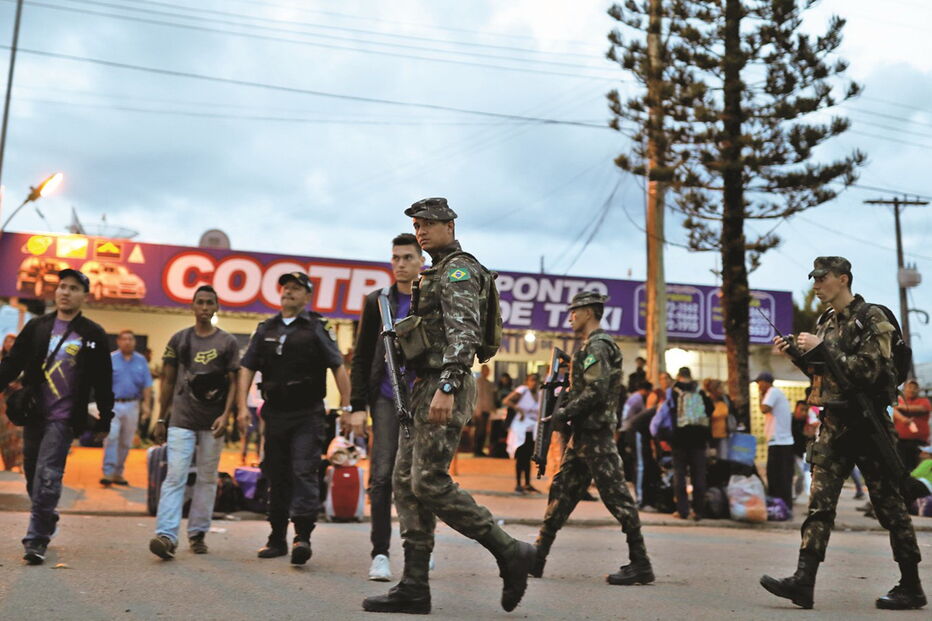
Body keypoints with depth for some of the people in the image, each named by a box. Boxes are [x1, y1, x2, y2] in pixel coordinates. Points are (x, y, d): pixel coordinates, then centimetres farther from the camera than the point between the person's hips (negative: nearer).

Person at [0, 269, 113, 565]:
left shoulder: (93, 335, 1)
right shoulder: (37, 326, 9)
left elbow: (103, 381, 3)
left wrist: (105, 420, 3)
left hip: (64, 417, -4)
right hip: (33, 412, 4)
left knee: (47, 475, -12)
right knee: (32, 473, 11)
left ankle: (36, 540, -7)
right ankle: (47, 519, 32)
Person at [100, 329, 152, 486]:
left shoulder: (141, 360, 8)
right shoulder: (110, 359, 1)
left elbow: (147, 385, 7)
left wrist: (146, 404, -1)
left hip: (132, 405, 3)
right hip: (113, 404, -3)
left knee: (126, 442, 7)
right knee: (111, 437, -13)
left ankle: (118, 472, 17)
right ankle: (108, 472, -11)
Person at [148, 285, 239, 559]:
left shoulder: (228, 342, 4)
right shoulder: (179, 339, 8)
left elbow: (233, 382, 1)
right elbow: (168, 380, 12)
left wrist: (226, 415, -12)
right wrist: (161, 418, 10)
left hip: (212, 422, 0)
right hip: (181, 420, 0)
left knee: (207, 479, 7)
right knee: (175, 477, -9)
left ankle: (198, 533, 16)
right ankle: (166, 535, -15)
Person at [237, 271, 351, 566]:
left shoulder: (316, 328, 0)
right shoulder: (265, 329, 12)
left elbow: (338, 367, -3)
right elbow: (247, 368, 10)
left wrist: (346, 406, -10)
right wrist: (243, 406, -1)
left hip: (307, 415, -4)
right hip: (275, 414, 5)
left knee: (304, 472, -13)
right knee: (277, 476, 9)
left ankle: (303, 535, -16)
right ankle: (277, 539, 18)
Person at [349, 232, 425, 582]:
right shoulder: (377, 302, 8)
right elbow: (361, 358, 7)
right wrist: (358, 405, 1)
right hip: (386, 399, 0)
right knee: (382, 476, -5)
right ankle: (380, 553, 0)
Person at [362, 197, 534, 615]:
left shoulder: (459, 270, -7)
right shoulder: (436, 273, 23)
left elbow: (463, 333, -21)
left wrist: (447, 387, -30)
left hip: (445, 390, -10)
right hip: (426, 388, 10)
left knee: (429, 483, -13)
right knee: (406, 482, 6)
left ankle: (509, 552, -3)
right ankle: (414, 588, 8)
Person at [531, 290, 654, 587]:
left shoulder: (597, 346, -13)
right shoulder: (591, 346, 19)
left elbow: (596, 391, -22)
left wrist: (565, 413, -15)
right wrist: (565, 409, 14)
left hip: (595, 434, -11)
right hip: (584, 433, 11)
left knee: (615, 495, -7)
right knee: (561, 492, 11)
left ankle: (640, 564, -1)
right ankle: (537, 558, 16)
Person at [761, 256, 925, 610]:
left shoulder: (871, 319, -8)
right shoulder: (825, 322, 14)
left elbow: (868, 371, -18)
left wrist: (821, 348, -18)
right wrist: (798, 354, 5)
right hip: (833, 422, 7)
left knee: (889, 504, 3)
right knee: (819, 502, -1)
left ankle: (911, 587, 15)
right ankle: (803, 581, -4)